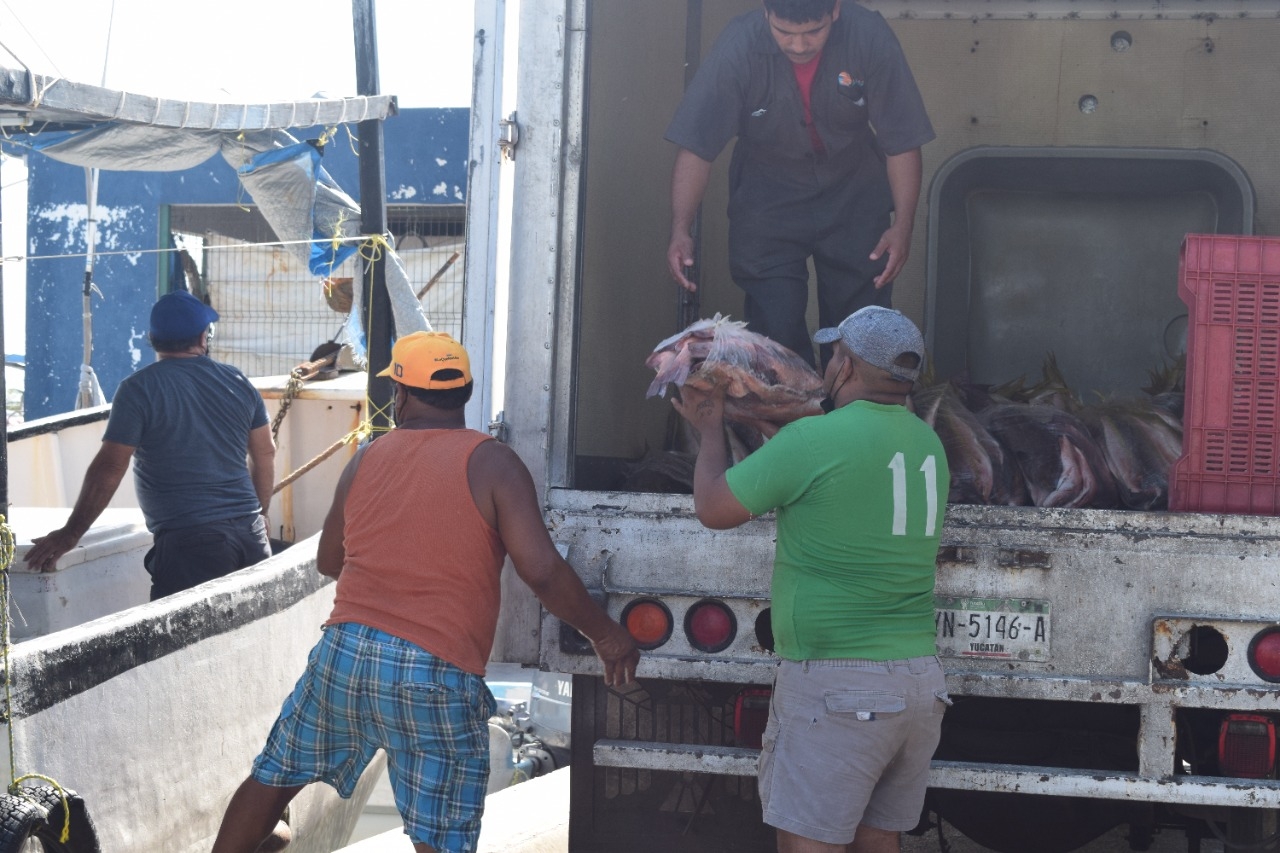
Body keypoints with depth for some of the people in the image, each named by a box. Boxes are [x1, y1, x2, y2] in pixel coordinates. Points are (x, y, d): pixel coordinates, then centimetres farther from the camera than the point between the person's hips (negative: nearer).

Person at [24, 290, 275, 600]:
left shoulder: (139, 389, -4)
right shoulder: (238, 382, 10)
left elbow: (108, 469, -8)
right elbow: (266, 454, 17)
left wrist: (68, 535, -1)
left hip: (189, 541, -5)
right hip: (251, 535, 5)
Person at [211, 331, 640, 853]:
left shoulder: (365, 460, 9)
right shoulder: (491, 464, -4)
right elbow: (542, 571, -12)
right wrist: (603, 633, 1)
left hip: (343, 654, 4)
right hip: (437, 673, -4)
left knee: (274, 776, 22)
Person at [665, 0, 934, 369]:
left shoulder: (870, 37, -22)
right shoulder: (737, 47, -24)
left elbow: (902, 142, -15)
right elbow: (696, 147, -21)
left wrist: (903, 226, -22)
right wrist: (680, 230, -31)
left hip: (853, 198, 1)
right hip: (767, 199, -1)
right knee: (774, 329, -7)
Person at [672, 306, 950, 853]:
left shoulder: (814, 440, -13)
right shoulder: (926, 444, 10)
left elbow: (713, 508, -2)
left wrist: (711, 430, 16)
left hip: (834, 683, -8)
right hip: (920, 680, 8)